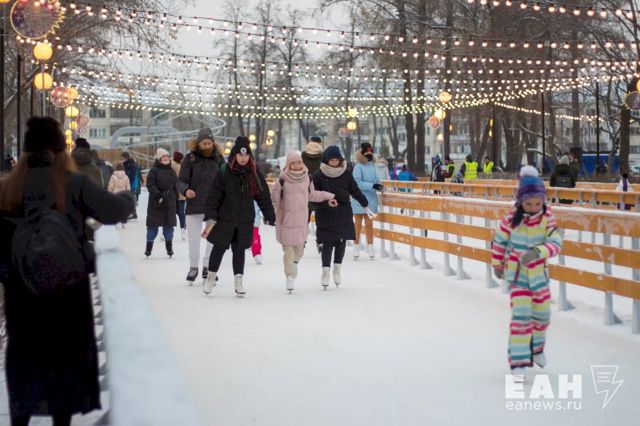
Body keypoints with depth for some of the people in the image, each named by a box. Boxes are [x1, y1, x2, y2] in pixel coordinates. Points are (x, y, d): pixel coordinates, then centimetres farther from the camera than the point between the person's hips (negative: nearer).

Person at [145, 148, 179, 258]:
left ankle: (169, 246, 13)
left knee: (169, 224, 5)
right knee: (153, 225, 1)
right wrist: (158, 195, -24)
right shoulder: (154, 171, -5)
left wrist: (176, 201, 17)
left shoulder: (171, 171, 13)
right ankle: (149, 246, 10)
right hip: (155, 204, -4)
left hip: (170, 203, 5)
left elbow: (175, 187, 18)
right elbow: (150, 185, -13)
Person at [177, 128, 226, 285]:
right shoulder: (190, 159, -2)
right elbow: (181, 181, -5)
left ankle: (207, 267, 19)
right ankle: (193, 267, 22)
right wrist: (186, 190, -24)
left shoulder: (218, 158, 5)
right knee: (193, 239, 6)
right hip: (194, 206, -2)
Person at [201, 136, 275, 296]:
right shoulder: (224, 172, -8)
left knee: (239, 250, 8)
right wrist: (211, 217, -14)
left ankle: (238, 281, 17)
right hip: (225, 218, -2)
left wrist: (269, 216, 3)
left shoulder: (254, 173, 0)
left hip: (245, 220, 2)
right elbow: (214, 195, -8)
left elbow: (263, 195, 5)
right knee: (219, 247, 7)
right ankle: (211, 277, 24)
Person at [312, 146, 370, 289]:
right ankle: (325, 272, 4)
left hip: (344, 214, 3)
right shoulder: (319, 176, -5)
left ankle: (337, 270, 20)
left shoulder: (346, 174, 3)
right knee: (328, 243, -4)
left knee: (341, 242, 4)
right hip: (326, 215, -3)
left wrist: (365, 205, 14)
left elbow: (355, 191, 11)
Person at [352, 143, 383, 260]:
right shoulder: (358, 166, -11)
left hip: (371, 199, 4)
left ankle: (370, 247, 12)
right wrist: (372, 186, -23)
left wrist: (379, 186, -8)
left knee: (369, 224, 7)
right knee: (358, 224, 6)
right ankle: (356, 247, 15)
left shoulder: (373, 165, 4)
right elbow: (357, 183, -18)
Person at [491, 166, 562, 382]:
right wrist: (497, 265, 8)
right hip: (517, 274, -3)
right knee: (521, 315, -13)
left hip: (539, 273, 3)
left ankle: (536, 348, 46)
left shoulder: (547, 218, -12)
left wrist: (537, 252, -40)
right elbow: (499, 241, -2)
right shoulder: (511, 217, -16)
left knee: (542, 314, 18)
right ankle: (518, 362, -8)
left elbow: (555, 243, -22)